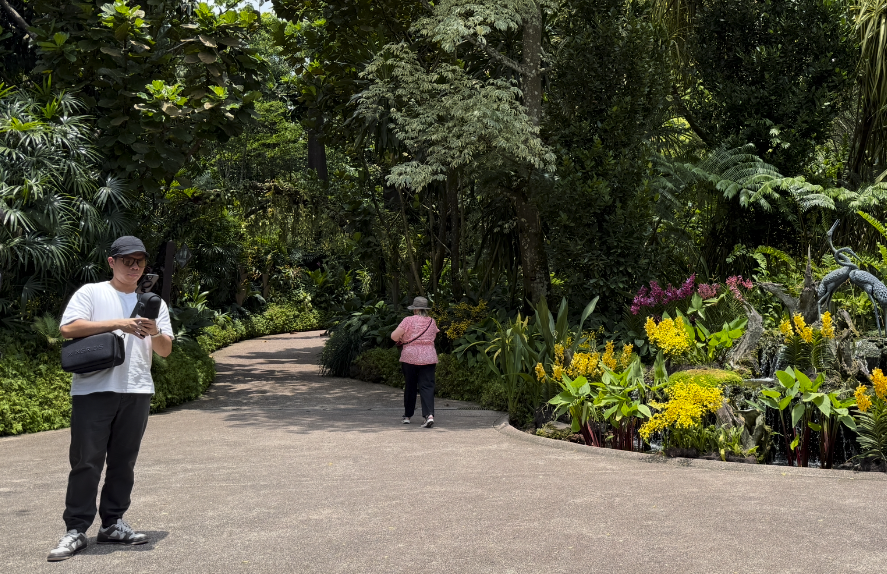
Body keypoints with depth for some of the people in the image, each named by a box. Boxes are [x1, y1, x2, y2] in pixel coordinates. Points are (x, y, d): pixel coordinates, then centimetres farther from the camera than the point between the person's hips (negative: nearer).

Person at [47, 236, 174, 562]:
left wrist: (154, 332, -11)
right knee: (86, 462, -3)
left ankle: (112, 524, 19)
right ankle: (76, 530, 5)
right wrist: (116, 323, -15)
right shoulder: (91, 292, 5)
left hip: (136, 392, 4)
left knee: (123, 462, 9)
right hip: (93, 390, -3)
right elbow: (68, 328, -10)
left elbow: (165, 351, 12)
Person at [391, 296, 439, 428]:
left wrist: (401, 339, 11)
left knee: (410, 386, 12)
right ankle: (429, 415, -20)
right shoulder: (432, 322, 7)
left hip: (409, 357, -2)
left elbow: (394, 336, -9)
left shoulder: (409, 320, -6)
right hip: (428, 358, 2)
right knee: (427, 386, -2)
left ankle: (407, 416, 22)